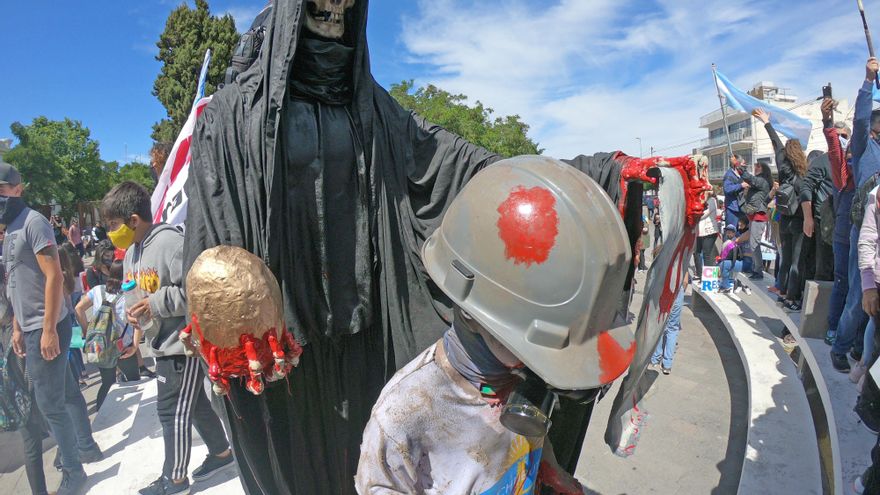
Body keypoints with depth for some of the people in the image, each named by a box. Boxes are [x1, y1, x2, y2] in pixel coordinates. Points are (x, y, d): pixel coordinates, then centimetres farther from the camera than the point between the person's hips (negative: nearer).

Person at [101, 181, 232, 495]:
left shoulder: (171, 242, -20)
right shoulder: (131, 251, 11)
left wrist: (156, 304, -22)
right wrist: (133, 311, 2)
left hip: (183, 342, -10)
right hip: (164, 343, 10)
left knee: (172, 410, 1)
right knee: (194, 403, 19)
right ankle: (221, 452, 35)